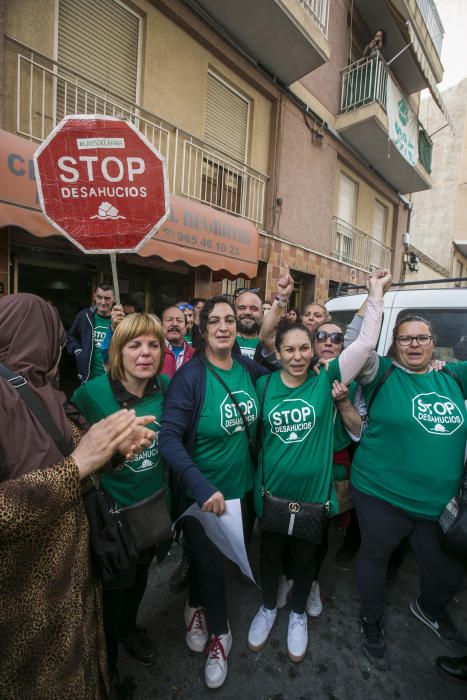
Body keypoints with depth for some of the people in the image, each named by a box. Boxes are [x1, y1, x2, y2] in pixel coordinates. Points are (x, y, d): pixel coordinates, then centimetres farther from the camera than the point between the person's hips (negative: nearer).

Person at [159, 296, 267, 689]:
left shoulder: (248, 368, -8)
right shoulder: (190, 376, -22)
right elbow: (169, 438, -27)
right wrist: (202, 486, -35)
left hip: (243, 487, 6)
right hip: (203, 492, -5)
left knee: (229, 555, 28)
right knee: (209, 564, 17)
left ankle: (197, 605, 60)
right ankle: (220, 633, 49)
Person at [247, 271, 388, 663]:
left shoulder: (325, 381, -13)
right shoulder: (265, 385, -9)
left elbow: (367, 343, -19)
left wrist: (376, 293, -18)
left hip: (314, 492, 0)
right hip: (272, 491, 1)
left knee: (305, 557, 23)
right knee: (270, 553, 22)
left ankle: (298, 614, 52)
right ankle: (268, 608, 52)